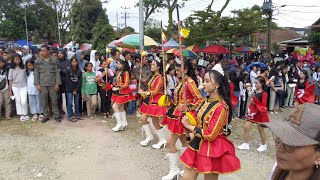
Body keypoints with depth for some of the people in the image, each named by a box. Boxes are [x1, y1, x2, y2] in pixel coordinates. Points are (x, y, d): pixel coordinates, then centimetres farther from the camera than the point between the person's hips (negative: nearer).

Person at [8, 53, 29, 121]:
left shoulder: (24, 68, 1)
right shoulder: (12, 69, 1)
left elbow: (26, 78, 4)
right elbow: (10, 80, 3)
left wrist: (28, 86, -1)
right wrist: (10, 90, 2)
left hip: (23, 86, -1)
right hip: (15, 87, 1)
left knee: (23, 101, -7)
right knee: (18, 101, 6)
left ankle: (25, 114, 11)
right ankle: (21, 115, 16)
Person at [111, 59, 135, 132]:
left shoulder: (126, 72, -12)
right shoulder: (118, 72, 12)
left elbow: (126, 84, -16)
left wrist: (118, 88, -19)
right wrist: (114, 87, -1)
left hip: (123, 92, -8)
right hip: (118, 92, 8)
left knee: (115, 106, -10)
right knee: (121, 108, 11)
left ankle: (119, 124, -3)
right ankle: (124, 123, 21)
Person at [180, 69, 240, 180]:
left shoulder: (221, 106, -21)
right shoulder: (206, 101, 5)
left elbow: (210, 135, -23)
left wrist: (189, 126, -14)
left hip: (213, 149, -7)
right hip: (198, 144, 8)